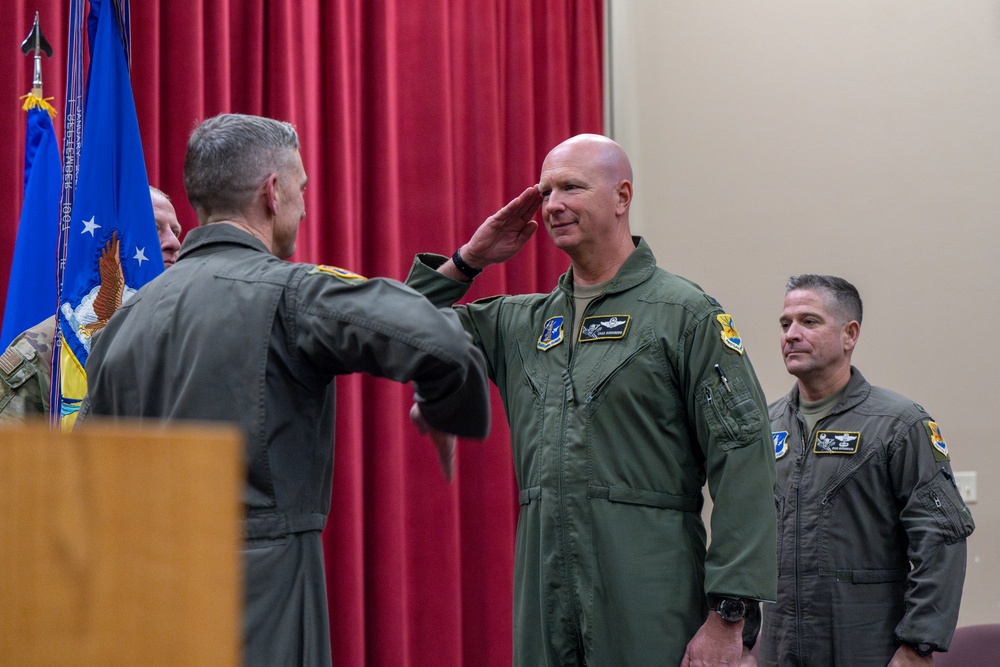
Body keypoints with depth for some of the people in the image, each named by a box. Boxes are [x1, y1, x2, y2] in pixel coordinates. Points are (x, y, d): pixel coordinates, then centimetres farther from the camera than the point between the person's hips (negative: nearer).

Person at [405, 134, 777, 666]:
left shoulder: (687, 314, -2)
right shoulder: (522, 322, 16)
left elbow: (742, 462, -9)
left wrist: (727, 616, -16)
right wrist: (469, 260, 10)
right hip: (543, 593, 5)